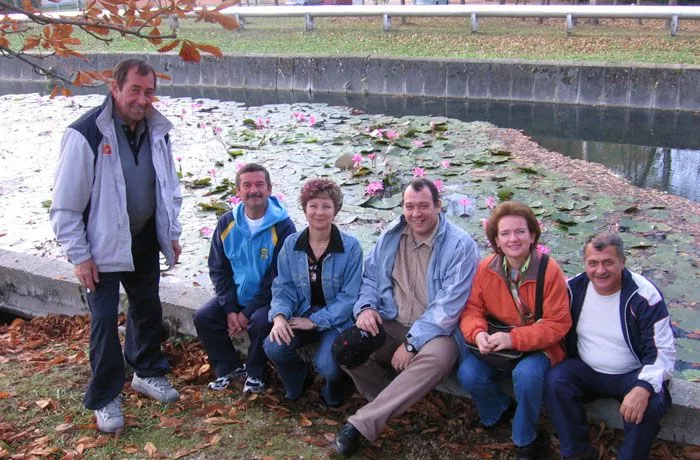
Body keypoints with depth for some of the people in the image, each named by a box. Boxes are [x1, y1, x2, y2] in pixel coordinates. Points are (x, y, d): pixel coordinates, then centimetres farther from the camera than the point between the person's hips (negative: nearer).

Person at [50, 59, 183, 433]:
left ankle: (147, 372, 40)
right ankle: (104, 399, 17)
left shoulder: (157, 131, -1)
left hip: (145, 240, 6)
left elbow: (169, 187, 14)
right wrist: (79, 255, -15)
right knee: (104, 319, 0)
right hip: (104, 245, -6)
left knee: (148, 307, 18)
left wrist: (172, 233, 13)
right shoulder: (86, 134, -20)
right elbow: (65, 203, -16)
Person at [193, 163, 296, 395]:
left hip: (269, 298, -5)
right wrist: (230, 309, -9)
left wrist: (248, 312, -16)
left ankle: (255, 373, -3)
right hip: (235, 296, 5)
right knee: (203, 317, -15)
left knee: (261, 322, -32)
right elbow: (218, 270, 4)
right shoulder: (227, 224, 0)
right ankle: (229, 367, 8)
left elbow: (278, 278, -15)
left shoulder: (282, 227, -15)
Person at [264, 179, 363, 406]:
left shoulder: (350, 247, -11)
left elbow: (349, 296, -12)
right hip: (301, 313, 3)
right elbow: (283, 287, 2)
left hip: (336, 320, -3)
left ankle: (334, 383, 15)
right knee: (273, 347, -23)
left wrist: (314, 321, -17)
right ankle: (297, 379, 13)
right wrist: (279, 316, -19)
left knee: (327, 366, -27)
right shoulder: (291, 245, 0)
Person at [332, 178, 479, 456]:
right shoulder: (391, 235, 6)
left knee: (439, 357, -38)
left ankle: (361, 423, -33)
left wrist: (412, 342, -21)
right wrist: (365, 306, -8)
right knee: (345, 347, -22)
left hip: (434, 332, -4)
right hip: (390, 324, 4)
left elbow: (449, 305, -16)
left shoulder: (460, 245, -10)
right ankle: (391, 403, -1)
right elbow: (370, 276, 15)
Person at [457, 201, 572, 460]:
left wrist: (514, 339, -28)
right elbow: (472, 309, 0)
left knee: (526, 374, -34)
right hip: (495, 347, 3)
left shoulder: (550, 271, -16)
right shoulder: (485, 268, -6)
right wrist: (478, 333, -24)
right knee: (467, 375, -22)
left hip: (538, 347, -3)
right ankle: (500, 409, 14)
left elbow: (558, 324, -17)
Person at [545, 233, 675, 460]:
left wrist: (644, 387, -34)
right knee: (555, 381, -25)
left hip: (633, 374, -2)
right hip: (586, 371, 3)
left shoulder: (645, 296, -16)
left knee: (649, 405, -31)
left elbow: (662, 351, -16)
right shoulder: (574, 289, -6)